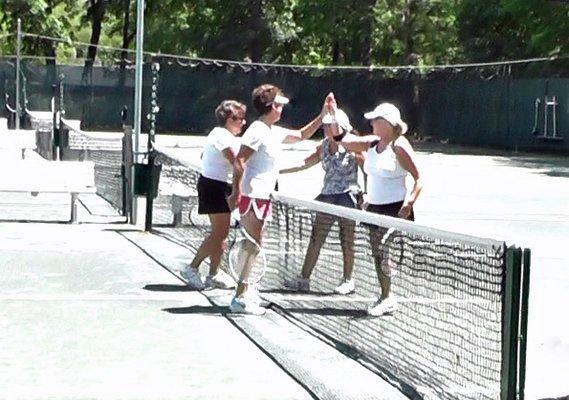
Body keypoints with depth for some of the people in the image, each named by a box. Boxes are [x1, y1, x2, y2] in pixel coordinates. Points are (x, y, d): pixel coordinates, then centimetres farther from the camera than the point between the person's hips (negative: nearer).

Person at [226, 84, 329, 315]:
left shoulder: (275, 132, 14)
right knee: (254, 245, -11)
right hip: (252, 196, -10)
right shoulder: (258, 131, -14)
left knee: (252, 244, 14)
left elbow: (301, 135, 31)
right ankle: (240, 299, -11)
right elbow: (239, 161, -20)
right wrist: (236, 192, -24)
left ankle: (243, 291, 22)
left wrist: (322, 116, 25)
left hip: (262, 196, 10)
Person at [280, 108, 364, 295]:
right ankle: (304, 279, 9)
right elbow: (305, 164, 17)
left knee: (347, 241, 3)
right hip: (327, 196, 6)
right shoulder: (323, 147, 8)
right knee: (315, 239, 4)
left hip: (348, 197, -6)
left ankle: (348, 281, 15)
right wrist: (279, 170, 15)